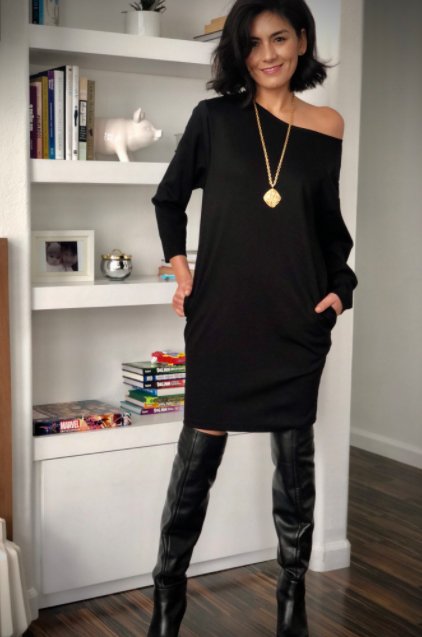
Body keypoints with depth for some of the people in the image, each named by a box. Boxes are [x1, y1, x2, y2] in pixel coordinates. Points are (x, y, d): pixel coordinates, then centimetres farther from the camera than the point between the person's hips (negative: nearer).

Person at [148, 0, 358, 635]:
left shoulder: (328, 127, 4)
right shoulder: (215, 118, 1)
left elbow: (332, 224, 13)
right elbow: (169, 199, 12)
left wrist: (340, 287, 1)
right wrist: (180, 266, 3)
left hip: (298, 320, 1)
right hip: (221, 314, -1)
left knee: (295, 453, 9)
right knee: (198, 456, 2)